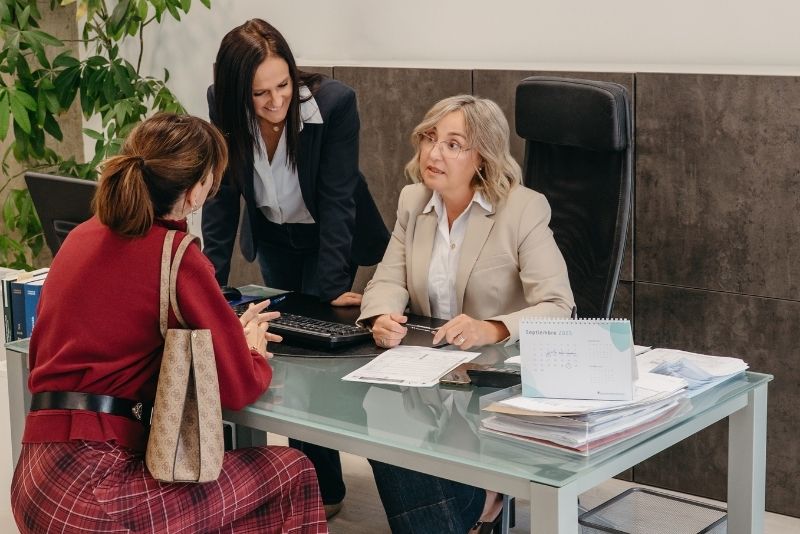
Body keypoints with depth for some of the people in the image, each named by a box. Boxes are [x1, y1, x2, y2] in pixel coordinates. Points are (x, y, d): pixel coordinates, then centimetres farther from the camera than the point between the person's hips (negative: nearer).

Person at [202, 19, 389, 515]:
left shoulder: (335, 102, -32)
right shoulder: (224, 108, -22)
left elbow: (336, 200, -29)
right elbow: (222, 195, -16)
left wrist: (333, 287, -33)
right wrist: (211, 282, -22)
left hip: (331, 236, -4)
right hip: (272, 237, 4)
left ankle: (324, 488, 5)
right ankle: (302, 464, 30)